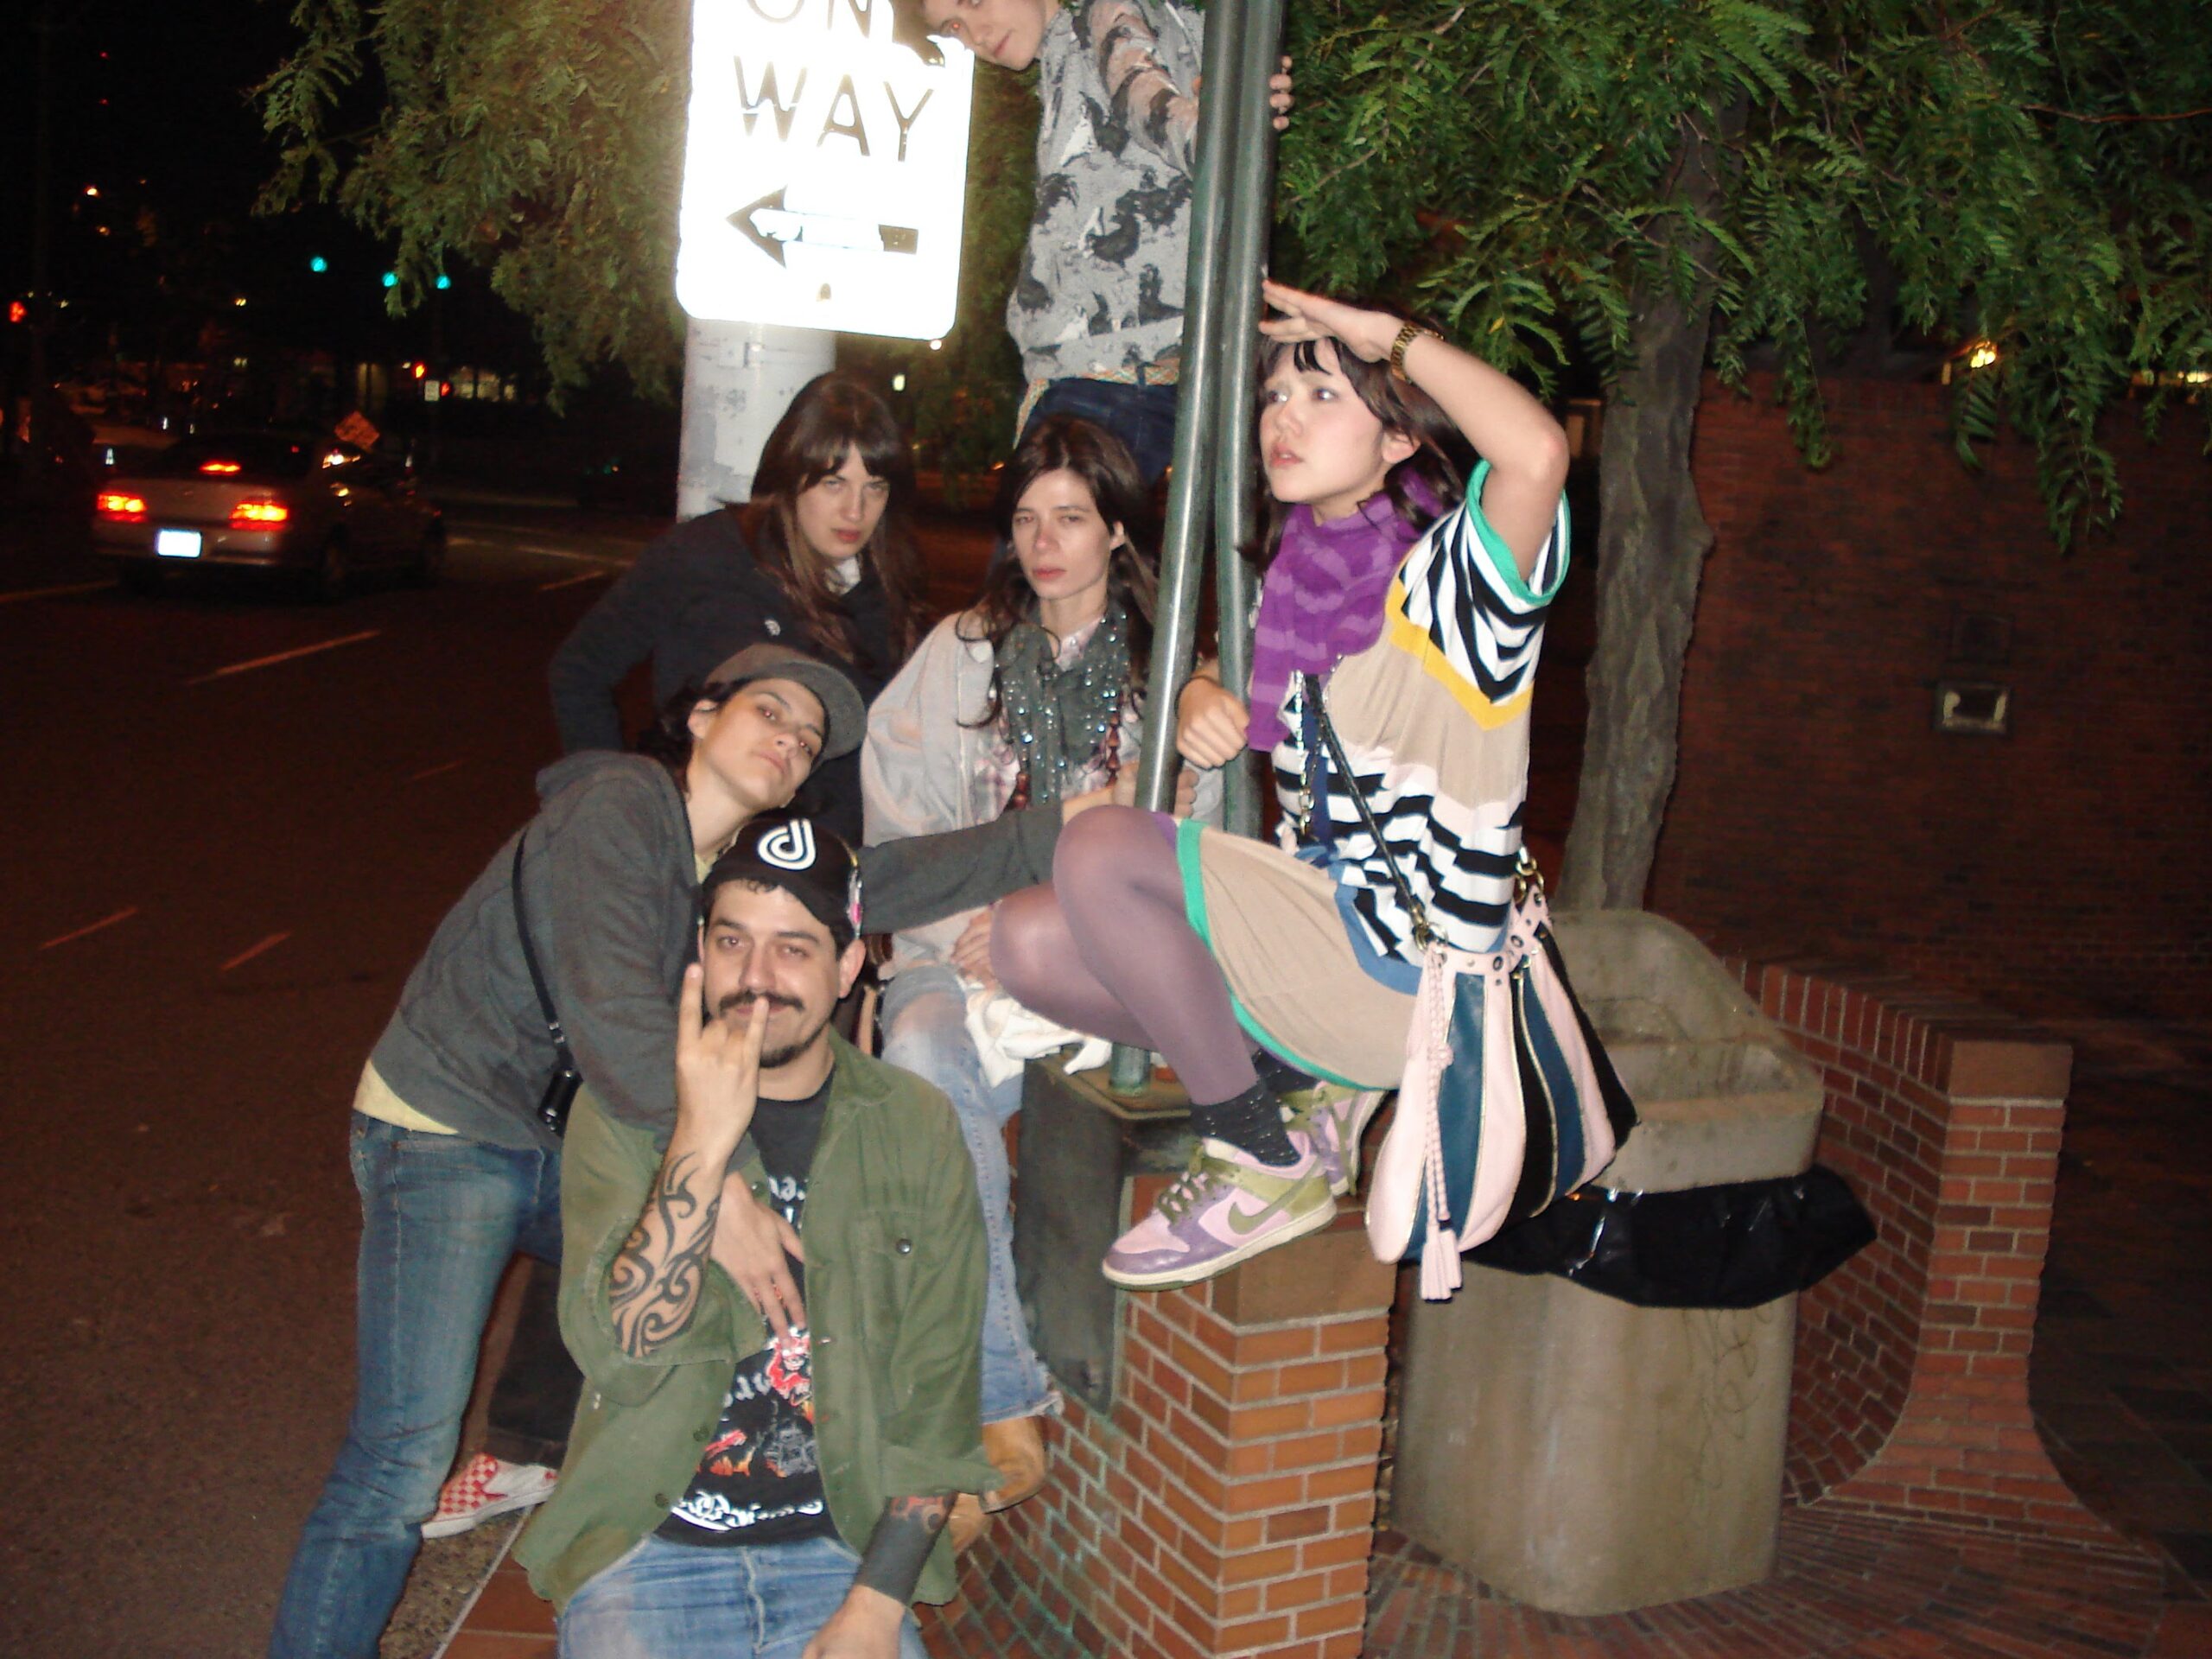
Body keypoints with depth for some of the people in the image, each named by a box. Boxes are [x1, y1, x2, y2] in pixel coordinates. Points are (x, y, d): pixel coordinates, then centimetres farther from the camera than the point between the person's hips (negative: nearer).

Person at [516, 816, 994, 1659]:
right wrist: (703, 1144, -23)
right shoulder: (622, 1114, -2)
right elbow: (620, 1353, -14)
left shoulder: (914, 1128, 0)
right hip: (648, 1549, -1)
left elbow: (937, 1393, -1)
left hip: (841, 1549, 1)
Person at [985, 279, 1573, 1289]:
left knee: (1102, 850, -23)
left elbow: (1538, 452, -37)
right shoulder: (1301, 565, 8)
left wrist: (1388, 332, -24)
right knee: (1028, 943, 0)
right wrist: (1200, 695, 2)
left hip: (1402, 973, -8)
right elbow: (1250, 681, 28)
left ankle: (1265, 1164, -7)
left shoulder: (1448, 578, -15)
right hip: (1320, 924, 8)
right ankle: (1301, 1085, 5)